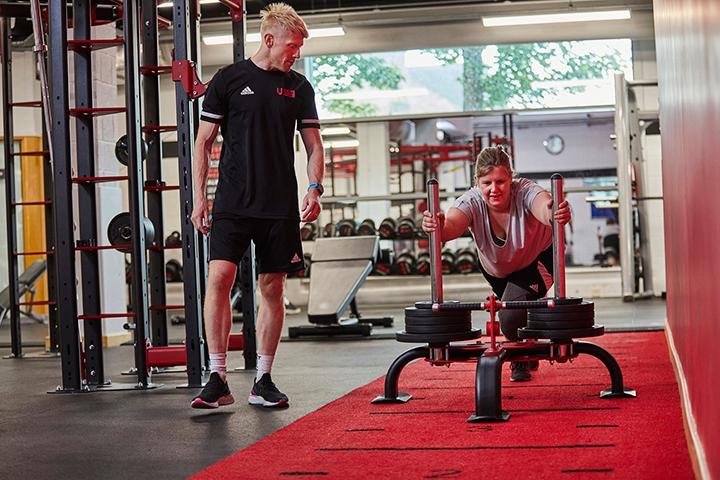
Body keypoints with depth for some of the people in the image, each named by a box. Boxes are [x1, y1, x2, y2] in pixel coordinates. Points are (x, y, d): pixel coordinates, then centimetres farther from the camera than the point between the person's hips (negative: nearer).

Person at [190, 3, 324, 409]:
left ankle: (263, 381, 13)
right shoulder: (229, 79, 2)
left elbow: (314, 145, 14)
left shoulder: (299, 87, 10)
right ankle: (218, 379, -9)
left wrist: (315, 188, -3)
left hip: (280, 204, 3)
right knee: (220, 277, -15)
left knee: (273, 288, 5)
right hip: (233, 202, -3)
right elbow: (204, 142, 4)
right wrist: (199, 197, -2)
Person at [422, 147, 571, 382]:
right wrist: (439, 227, -75)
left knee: (512, 316, -24)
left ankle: (522, 361, 5)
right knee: (513, 313, 26)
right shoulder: (473, 202, -31)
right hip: (496, 268, 4)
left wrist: (555, 214, -82)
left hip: (537, 259, -4)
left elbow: (544, 208, -58)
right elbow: (452, 224, -52)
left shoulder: (524, 192, -35)